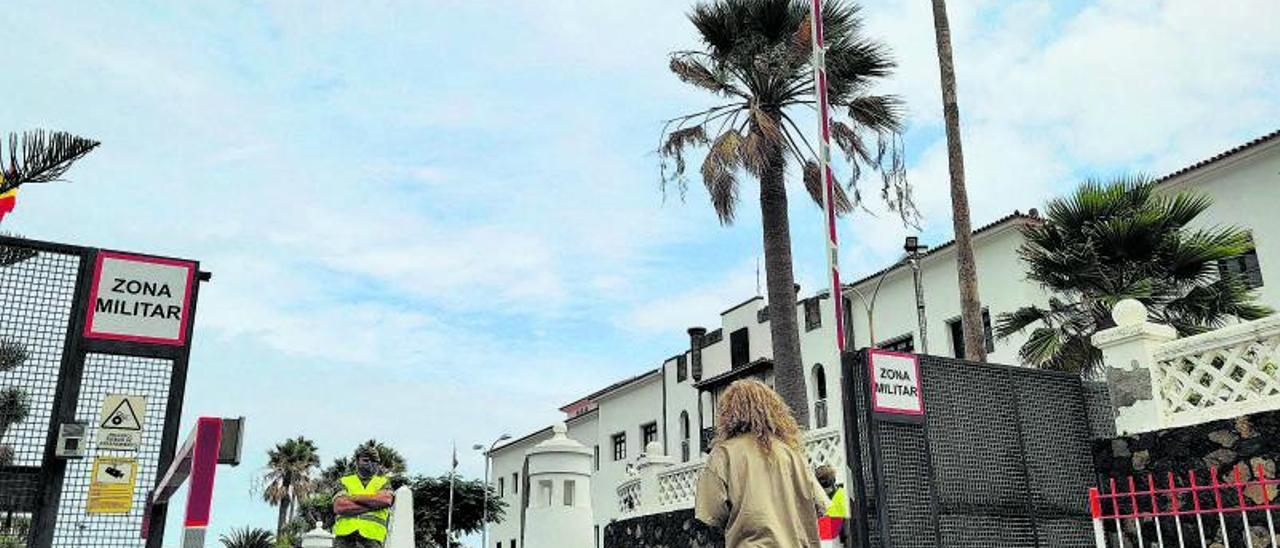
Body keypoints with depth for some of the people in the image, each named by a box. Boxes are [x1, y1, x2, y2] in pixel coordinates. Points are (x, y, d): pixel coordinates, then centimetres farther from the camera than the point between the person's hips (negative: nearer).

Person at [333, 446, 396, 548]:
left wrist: (355, 497, -2)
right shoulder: (346, 482, 18)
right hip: (345, 535, 1)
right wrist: (371, 506, -4)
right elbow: (339, 506, -1)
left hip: (371, 536, -1)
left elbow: (385, 499, -5)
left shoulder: (383, 483, 19)